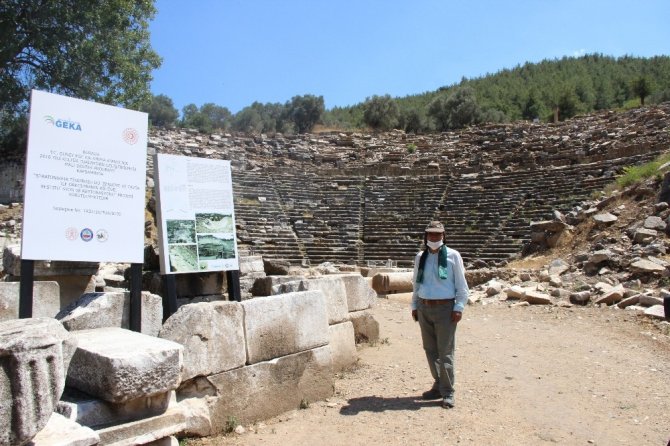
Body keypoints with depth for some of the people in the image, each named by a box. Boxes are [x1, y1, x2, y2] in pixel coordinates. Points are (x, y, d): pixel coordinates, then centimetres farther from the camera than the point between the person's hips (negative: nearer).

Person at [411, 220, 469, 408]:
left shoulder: (452, 256, -3)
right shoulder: (420, 257, 8)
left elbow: (462, 285, -2)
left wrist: (459, 307, -9)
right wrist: (414, 305, 13)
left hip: (445, 308, -4)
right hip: (424, 308, 4)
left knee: (445, 352, -2)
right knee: (430, 350, 11)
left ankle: (448, 393, 8)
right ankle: (438, 386, 25)